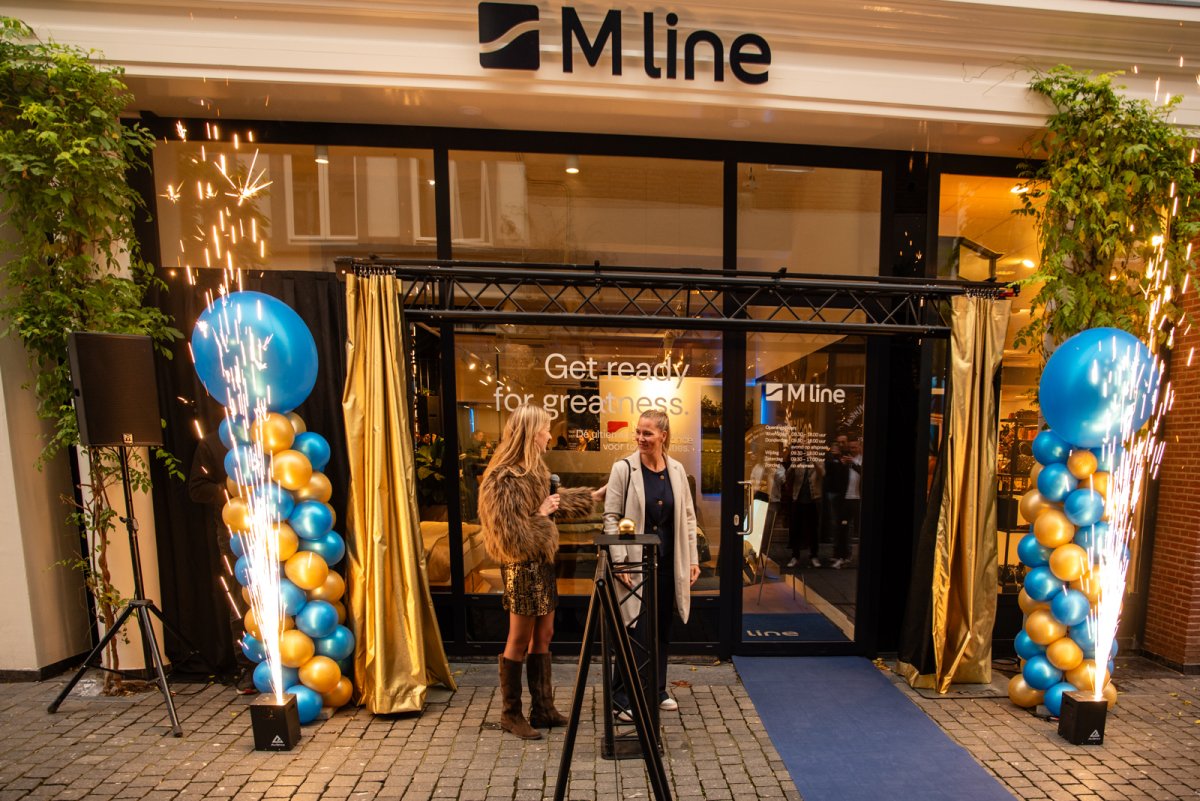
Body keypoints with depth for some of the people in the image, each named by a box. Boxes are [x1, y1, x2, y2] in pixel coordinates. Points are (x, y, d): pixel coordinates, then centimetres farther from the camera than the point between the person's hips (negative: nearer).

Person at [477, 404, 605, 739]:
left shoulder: (534, 468, 6)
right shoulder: (504, 478, -23)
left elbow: (553, 500, 22)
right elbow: (510, 535, -22)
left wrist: (593, 496, 26)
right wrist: (541, 515, -17)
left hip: (542, 562, 9)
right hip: (522, 566, -9)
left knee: (543, 636, 17)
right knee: (520, 642, 8)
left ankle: (543, 708, 33)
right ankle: (511, 714, 28)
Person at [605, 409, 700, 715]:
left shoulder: (677, 470, 2)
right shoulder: (624, 468, -10)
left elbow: (688, 517, 8)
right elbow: (611, 517, -10)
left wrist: (693, 558, 6)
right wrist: (619, 561, -15)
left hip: (668, 563, 4)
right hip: (636, 562, -4)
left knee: (662, 627, 17)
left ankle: (657, 689, 37)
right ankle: (624, 695, 27)